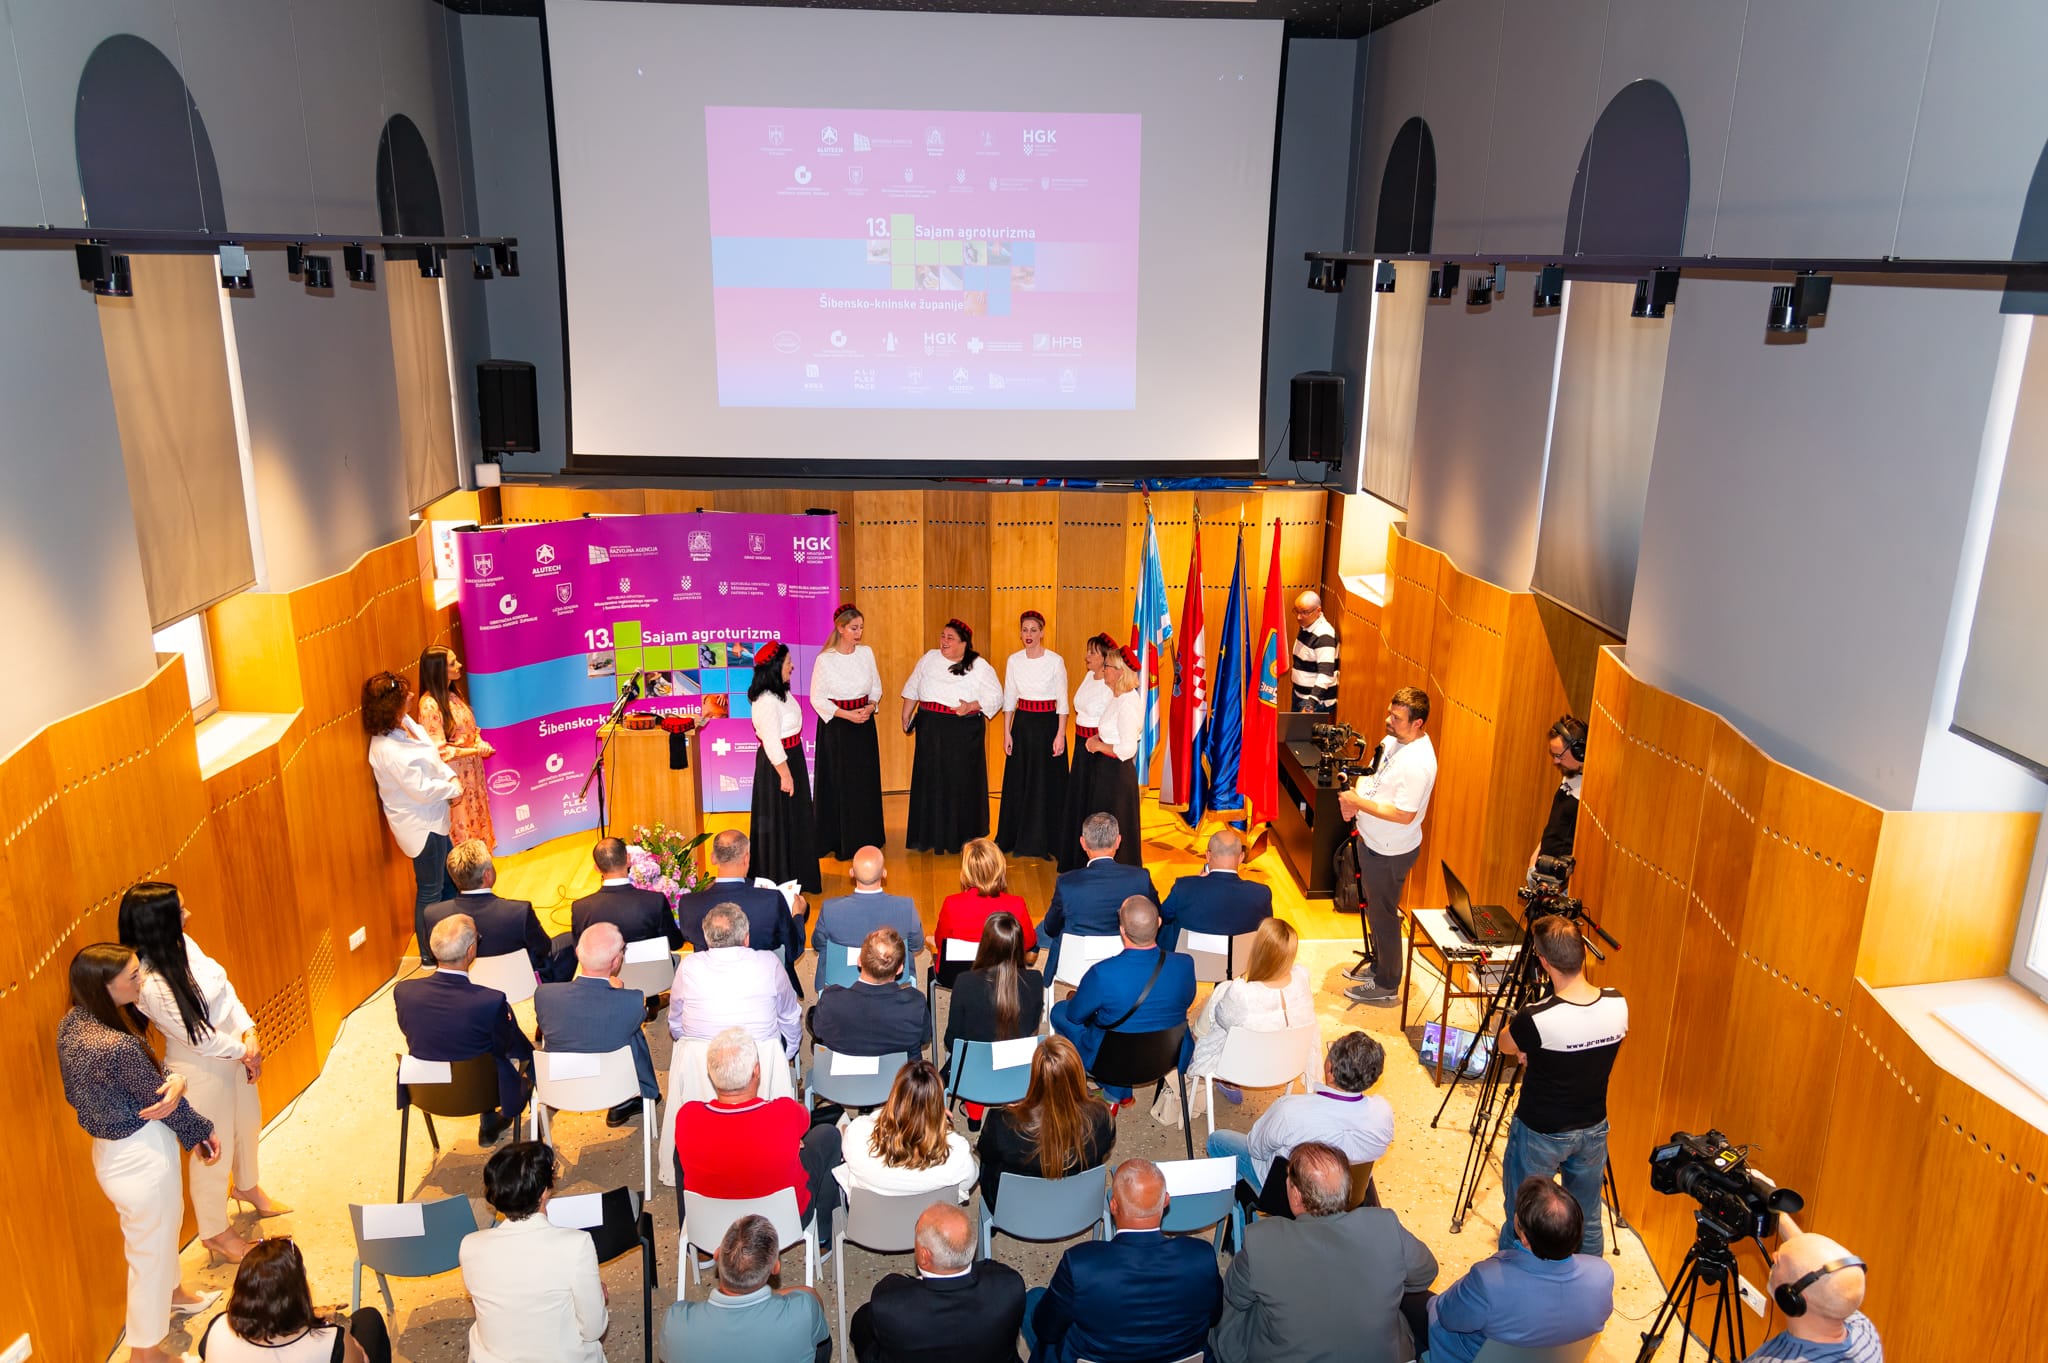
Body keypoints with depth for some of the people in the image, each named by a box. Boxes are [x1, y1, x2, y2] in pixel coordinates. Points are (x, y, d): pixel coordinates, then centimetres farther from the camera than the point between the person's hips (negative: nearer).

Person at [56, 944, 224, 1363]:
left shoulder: (71, 1024, -9)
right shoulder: (119, 1047, -34)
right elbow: (164, 1101, -19)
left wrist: (172, 1079, -7)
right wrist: (201, 1134, 0)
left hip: (110, 1150, 8)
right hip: (142, 1158, -8)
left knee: (160, 1230, 32)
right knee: (150, 1249, 13)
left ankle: (174, 1294, 57)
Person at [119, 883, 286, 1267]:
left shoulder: (182, 944, -9)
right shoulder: (149, 983, -32)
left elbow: (224, 987, -1)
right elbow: (199, 1038, -24)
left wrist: (249, 1033, -11)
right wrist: (244, 1053, -11)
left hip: (233, 1052, 8)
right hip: (200, 1069, -8)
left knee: (248, 1123, 29)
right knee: (214, 1150, 12)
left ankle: (246, 1186, 57)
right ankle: (215, 1232, 37)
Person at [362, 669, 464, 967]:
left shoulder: (405, 723, -3)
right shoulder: (388, 750, -29)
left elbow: (433, 754, 8)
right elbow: (421, 789, -26)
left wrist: (451, 778, -7)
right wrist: (453, 789, -12)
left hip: (432, 819, 10)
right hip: (420, 825, -10)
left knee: (449, 878, 23)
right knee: (430, 890, 6)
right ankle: (430, 955, 22)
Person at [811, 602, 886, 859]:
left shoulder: (867, 652, 1)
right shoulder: (825, 659, -11)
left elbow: (876, 687, 10)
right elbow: (817, 698, -8)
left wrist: (870, 707, -9)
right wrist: (846, 715, -16)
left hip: (864, 723, 4)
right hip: (836, 727, -4)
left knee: (866, 783, 8)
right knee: (838, 784, 1)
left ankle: (864, 839, 21)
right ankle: (839, 842, 12)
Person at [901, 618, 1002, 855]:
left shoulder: (980, 667, -3)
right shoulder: (929, 659, 7)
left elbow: (995, 697, -4)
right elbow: (912, 689, 16)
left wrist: (971, 706, -19)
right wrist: (906, 717, 13)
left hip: (963, 735, -3)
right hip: (930, 731, 3)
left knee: (962, 783, 1)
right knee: (929, 782, 6)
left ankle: (964, 837, 14)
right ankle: (926, 836, 17)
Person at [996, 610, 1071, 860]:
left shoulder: (1055, 661, -8)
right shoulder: (1014, 660, 3)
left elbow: (1062, 701, -7)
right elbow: (1009, 698, 7)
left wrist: (1060, 735, -12)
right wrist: (1007, 733, 3)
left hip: (1047, 723, -3)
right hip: (1022, 724, 3)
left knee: (1047, 783, 2)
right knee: (1018, 782, 8)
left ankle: (1045, 841, 13)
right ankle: (1017, 838, 21)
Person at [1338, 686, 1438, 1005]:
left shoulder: (1417, 762, -30)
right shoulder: (1393, 740, -1)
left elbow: (1404, 815, -30)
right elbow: (1370, 772, 13)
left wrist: (1359, 802, -24)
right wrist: (1353, 795, -7)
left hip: (1390, 852, -9)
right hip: (1371, 841, 9)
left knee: (1383, 915, 7)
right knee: (1374, 909, 25)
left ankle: (1386, 985, 23)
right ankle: (1378, 964, 44)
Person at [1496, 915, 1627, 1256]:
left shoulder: (1535, 1019, -31)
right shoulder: (1617, 1004, -15)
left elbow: (1506, 1046, -8)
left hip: (1540, 1135, -5)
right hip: (1593, 1130, 5)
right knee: (1588, 1221, 24)